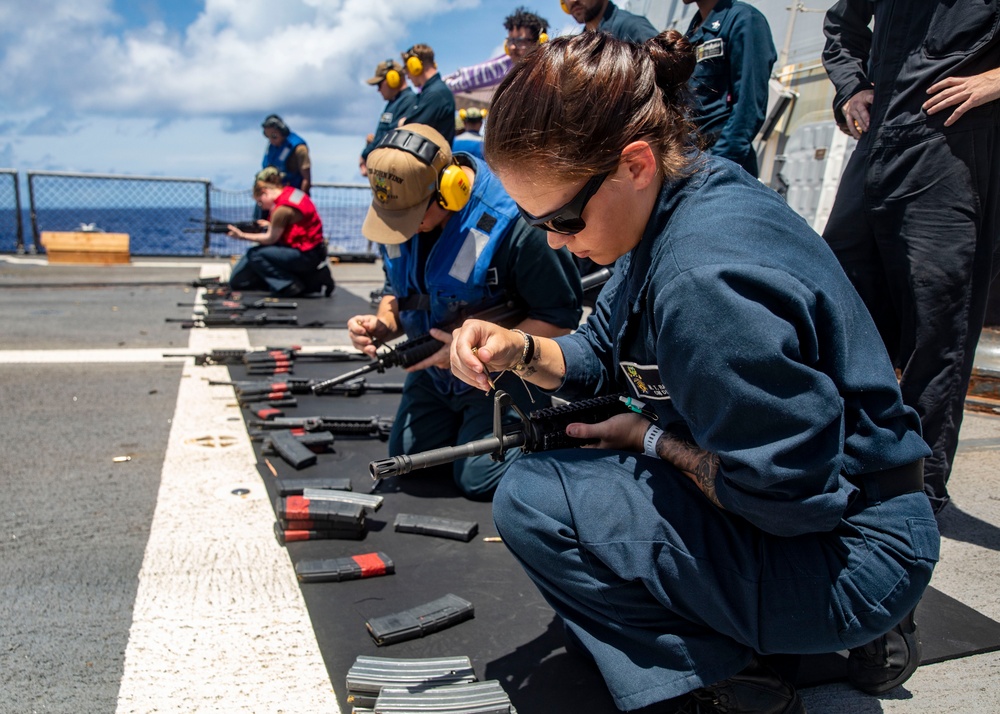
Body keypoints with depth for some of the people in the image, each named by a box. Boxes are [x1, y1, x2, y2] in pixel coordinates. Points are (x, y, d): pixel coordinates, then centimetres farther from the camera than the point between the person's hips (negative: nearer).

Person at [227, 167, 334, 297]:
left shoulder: (282, 209, -19)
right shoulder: (291, 192, 7)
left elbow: (271, 239, -10)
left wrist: (243, 235, -3)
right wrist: (271, 226, 9)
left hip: (306, 256, -10)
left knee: (255, 254, -11)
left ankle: (290, 286, -7)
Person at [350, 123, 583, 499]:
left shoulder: (512, 221, -31)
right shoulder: (399, 208, -8)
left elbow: (560, 317, -23)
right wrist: (384, 324, -15)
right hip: (434, 367, 7)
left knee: (477, 479, -8)